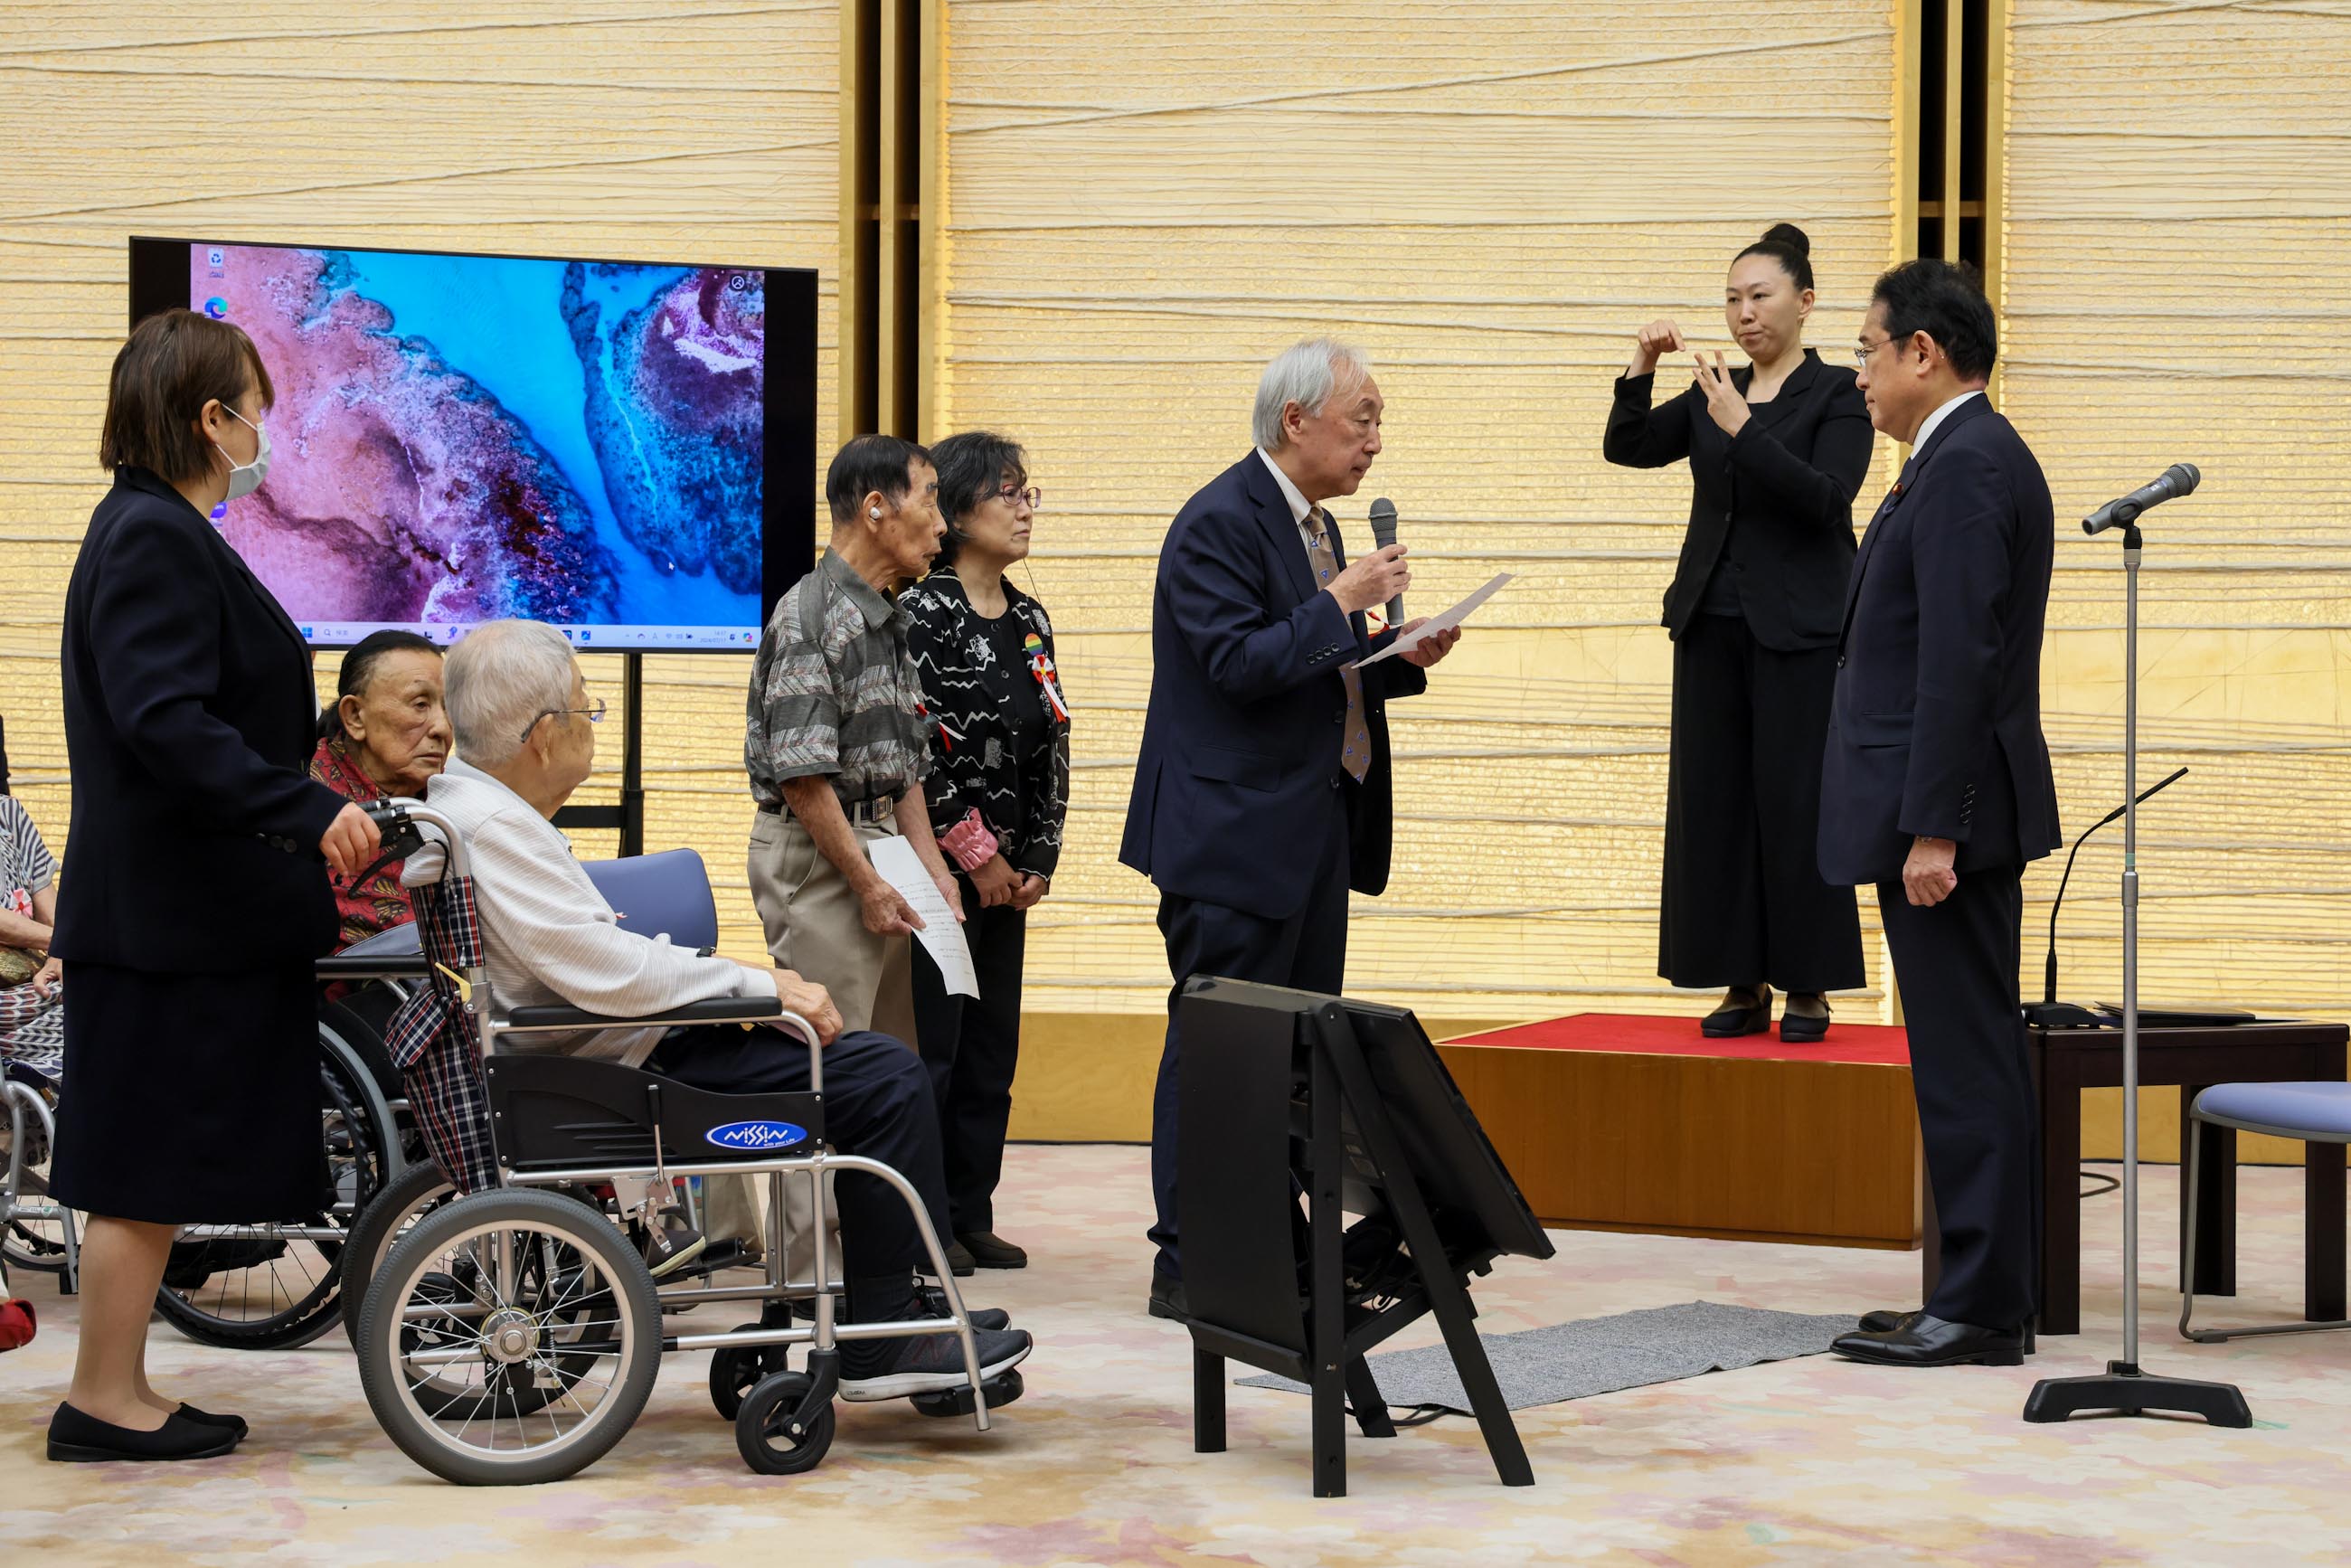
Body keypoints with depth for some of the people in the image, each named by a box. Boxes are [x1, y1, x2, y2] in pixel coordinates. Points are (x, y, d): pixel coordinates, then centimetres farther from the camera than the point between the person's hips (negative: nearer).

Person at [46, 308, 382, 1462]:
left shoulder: (158, 531, 16)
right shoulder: (154, 539, -16)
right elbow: (163, 720, -26)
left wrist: (333, 728, 31)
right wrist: (306, 809, -30)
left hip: (191, 907, 10)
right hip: (171, 910, -10)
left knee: (160, 1162, 13)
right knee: (149, 1162, -3)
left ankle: (117, 1389, 18)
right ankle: (103, 1400, 4)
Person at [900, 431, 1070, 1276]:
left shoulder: (1028, 620, 12)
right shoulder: (921, 612, -11)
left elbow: (1051, 749, 14)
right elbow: (915, 752, -16)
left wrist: (1037, 859, 5)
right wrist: (979, 856, -13)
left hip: (1007, 871, 7)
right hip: (936, 863, -7)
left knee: (992, 1047, 9)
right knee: (930, 1041, -4)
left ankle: (971, 1214, 16)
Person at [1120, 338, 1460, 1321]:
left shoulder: (1317, 525, 16)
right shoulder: (1220, 522, -14)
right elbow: (1240, 664, -23)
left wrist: (1401, 656, 8)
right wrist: (1341, 605, -19)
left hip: (1312, 833, 10)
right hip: (1236, 835, -10)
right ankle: (1187, 1267, 1)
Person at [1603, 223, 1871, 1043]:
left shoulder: (1837, 397, -2)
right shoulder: (1711, 397, 13)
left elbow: (1827, 497, -17)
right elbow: (1627, 447, 4)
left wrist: (1743, 429, -24)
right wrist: (1640, 372, -11)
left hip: (1800, 631, -5)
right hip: (1712, 626, 5)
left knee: (1796, 804, -5)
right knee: (1714, 802, 3)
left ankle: (1807, 988, 2)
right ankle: (1742, 983, 10)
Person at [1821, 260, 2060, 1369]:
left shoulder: (1965, 468, -15)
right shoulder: (1972, 459, 17)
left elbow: (1960, 660, -22)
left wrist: (1932, 828, -23)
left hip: (1948, 812, -11)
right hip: (1946, 810, 11)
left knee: (1967, 1064, -6)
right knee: (1969, 1060, 12)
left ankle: (1982, 1311, -2)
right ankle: (1981, 1297, 18)